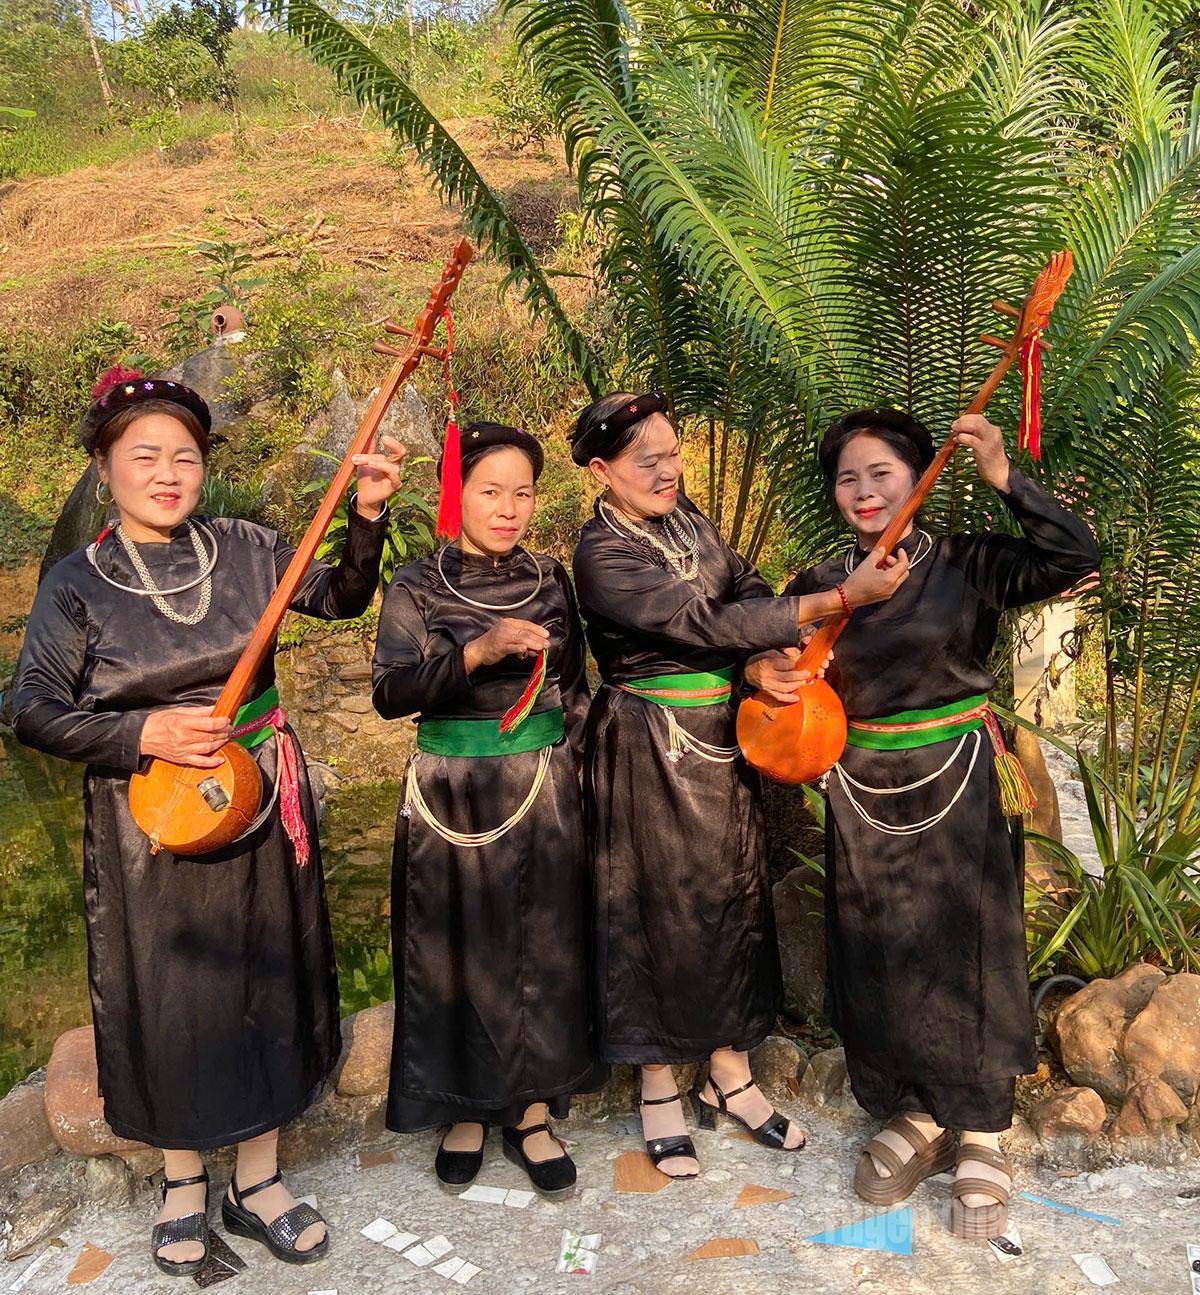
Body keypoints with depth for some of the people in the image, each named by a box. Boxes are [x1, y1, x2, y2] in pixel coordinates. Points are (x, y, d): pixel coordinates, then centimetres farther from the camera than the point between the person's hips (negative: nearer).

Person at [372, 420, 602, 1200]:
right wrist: (478, 652, -26)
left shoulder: (551, 580, 5)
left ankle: (531, 1108, 26)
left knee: (542, 947, 8)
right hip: (453, 796, -2)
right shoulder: (419, 588, -4)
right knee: (460, 950, 7)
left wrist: (566, 756, 6)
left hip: (543, 791, 3)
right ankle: (466, 1108, 28)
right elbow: (390, 694, -15)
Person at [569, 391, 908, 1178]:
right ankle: (660, 1089, 26)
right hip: (651, 750, -7)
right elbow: (707, 620, -25)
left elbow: (749, 592, 1)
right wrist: (840, 599, -28)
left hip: (725, 736, 7)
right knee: (661, 907, 6)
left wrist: (770, 657, -22)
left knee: (734, 897, 13)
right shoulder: (603, 554, -16)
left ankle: (729, 1074, 32)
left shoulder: (690, 520, 6)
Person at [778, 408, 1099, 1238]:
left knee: (967, 953, 6)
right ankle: (912, 1116, 33)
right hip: (864, 791, 3)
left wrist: (1004, 477, -25)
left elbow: (1075, 557, -18)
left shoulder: (967, 565, -7)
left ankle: (979, 1135, 27)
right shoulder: (820, 585, 2)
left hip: (960, 784, -3)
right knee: (878, 958, 10)